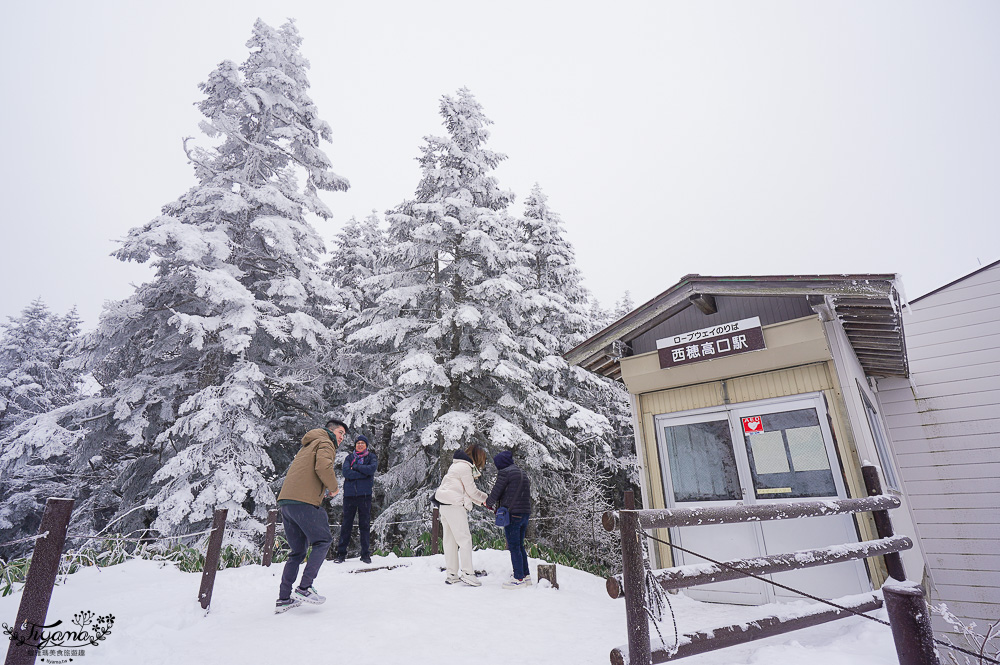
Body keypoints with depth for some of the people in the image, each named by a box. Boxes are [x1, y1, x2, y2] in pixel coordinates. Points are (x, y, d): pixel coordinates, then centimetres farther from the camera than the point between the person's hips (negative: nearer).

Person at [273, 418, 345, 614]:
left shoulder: (307, 446, 29)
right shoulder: (325, 443, 0)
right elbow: (323, 467, -18)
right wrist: (334, 488, -3)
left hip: (285, 500, 9)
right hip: (304, 502, -9)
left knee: (298, 550, 15)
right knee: (323, 540, 1)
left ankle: (283, 598, 14)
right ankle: (305, 587, -4)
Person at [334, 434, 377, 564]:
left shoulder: (371, 457, 9)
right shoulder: (349, 458, 12)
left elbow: (372, 468, -13)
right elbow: (346, 472, -7)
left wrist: (355, 467, -8)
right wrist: (364, 474, -11)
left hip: (364, 495, -1)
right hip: (349, 494, 1)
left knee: (365, 524, 2)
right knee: (346, 524, 5)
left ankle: (365, 553, 9)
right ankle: (341, 553, 14)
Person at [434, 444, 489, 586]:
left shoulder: (458, 465, 19)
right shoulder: (465, 467, -11)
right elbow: (472, 491, -8)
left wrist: (482, 499, 15)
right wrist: (487, 499, 5)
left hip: (446, 505, 10)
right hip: (454, 506, -10)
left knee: (450, 540, 10)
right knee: (464, 539, -5)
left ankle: (452, 574, 16)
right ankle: (467, 573, -4)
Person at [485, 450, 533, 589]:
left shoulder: (505, 473, -9)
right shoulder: (522, 472, 16)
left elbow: (495, 493, -7)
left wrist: (489, 503, 16)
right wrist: (498, 505, 24)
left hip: (512, 514, -8)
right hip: (525, 513, 8)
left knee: (514, 547, 1)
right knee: (520, 546, 17)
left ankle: (519, 578, 6)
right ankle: (526, 575, 22)